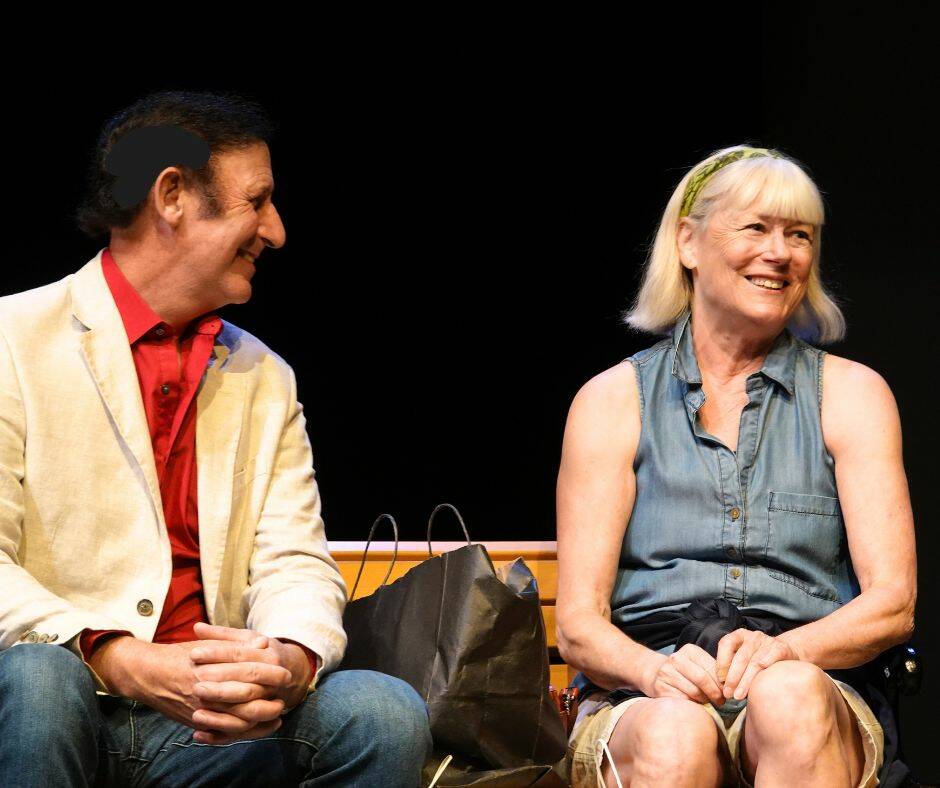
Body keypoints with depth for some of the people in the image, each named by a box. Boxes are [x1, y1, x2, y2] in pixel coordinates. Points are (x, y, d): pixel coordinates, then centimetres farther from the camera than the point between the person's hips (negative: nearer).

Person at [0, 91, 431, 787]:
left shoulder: (266, 380, 18)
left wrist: (292, 659, -17)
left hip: (209, 717, 4)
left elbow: (294, 562, 8)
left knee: (387, 714, -22)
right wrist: (120, 662, -25)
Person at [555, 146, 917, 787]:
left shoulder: (852, 393, 14)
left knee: (789, 699, -36)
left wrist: (785, 649, -18)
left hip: (812, 694, 1)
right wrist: (656, 669, -20)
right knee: (676, 735, -37)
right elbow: (579, 624, 4)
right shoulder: (613, 399, 12)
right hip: (639, 705, -1)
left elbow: (893, 603, 4)